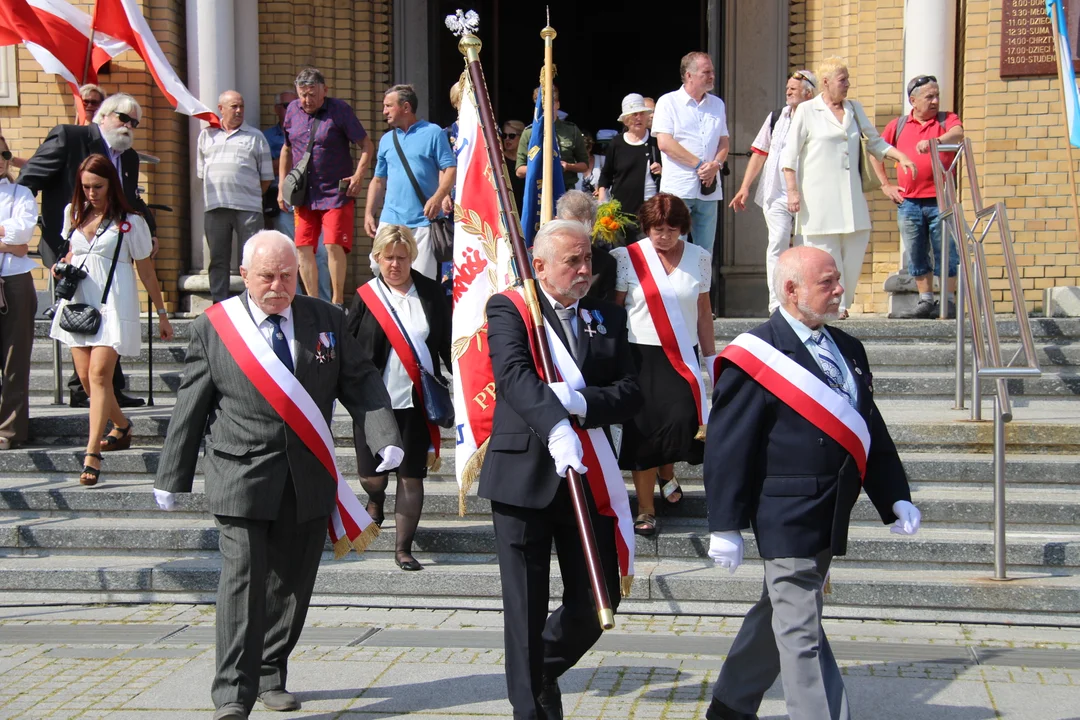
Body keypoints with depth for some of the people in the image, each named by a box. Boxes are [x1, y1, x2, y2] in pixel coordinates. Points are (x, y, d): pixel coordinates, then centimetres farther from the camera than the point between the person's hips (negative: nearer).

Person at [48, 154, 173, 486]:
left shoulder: (130, 222, -3)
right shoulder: (73, 215, 11)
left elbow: (146, 272, 2)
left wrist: (162, 315, 6)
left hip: (114, 306, -5)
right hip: (78, 303, 5)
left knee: (99, 373, -16)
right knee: (85, 377, 5)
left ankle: (92, 454, -17)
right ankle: (121, 425, 32)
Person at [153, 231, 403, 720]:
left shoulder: (326, 320, 8)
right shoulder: (213, 326, 1)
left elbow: (360, 383, 8)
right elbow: (190, 408, 4)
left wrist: (385, 437, -8)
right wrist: (171, 477, 5)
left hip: (309, 480, 3)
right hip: (242, 478, -3)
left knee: (292, 583, 9)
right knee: (243, 580, -11)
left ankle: (270, 677, 26)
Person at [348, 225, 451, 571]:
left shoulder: (431, 293, 3)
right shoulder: (365, 296, 0)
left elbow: (446, 344, 8)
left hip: (416, 401, 1)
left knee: (412, 477, 2)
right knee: (372, 476, 2)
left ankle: (403, 548, 12)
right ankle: (376, 500, 39)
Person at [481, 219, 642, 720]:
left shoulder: (609, 318, 13)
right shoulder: (508, 309, -1)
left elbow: (630, 393, 1)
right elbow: (514, 374, -19)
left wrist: (582, 403, -18)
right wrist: (555, 426, -35)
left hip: (588, 476, 4)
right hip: (524, 474, -4)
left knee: (598, 599, 8)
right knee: (526, 606, 4)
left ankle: (545, 668, 36)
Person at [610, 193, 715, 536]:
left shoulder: (699, 258, 5)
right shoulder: (628, 258, -4)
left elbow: (704, 313, 12)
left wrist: (711, 357, 11)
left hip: (683, 356, 2)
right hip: (642, 355, -2)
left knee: (683, 421, -10)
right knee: (645, 430, -3)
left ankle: (666, 472, 25)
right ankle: (645, 510, 9)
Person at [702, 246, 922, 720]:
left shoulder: (848, 350, 11)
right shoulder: (757, 357, -13)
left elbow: (870, 429, 16)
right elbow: (727, 447, -13)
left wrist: (894, 498, 10)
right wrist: (726, 526, -15)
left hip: (830, 518, 8)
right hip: (788, 516, -8)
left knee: (779, 618, 20)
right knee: (803, 635, -5)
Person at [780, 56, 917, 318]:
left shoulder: (854, 109, 16)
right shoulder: (806, 111, 2)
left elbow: (875, 142, 24)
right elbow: (789, 154, -1)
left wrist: (900, 156, 8)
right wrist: (792, 190, -9)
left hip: (851, 198, 5)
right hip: (819, 199, -5)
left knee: (855, 250, 1)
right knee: (824, 256, -6)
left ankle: (842, 303, 15)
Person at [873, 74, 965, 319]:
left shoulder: (947, 120, 6)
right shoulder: (898, 125, 12)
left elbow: (957, 134, -17)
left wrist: (935, 141, -37)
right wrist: (885, 184, 11)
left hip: (940, 200, -2)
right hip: (908, 202, 3)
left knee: (946, 253, -1)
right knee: (916, 256, 7)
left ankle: (949, 302, 6)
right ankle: (925, 302, 15)